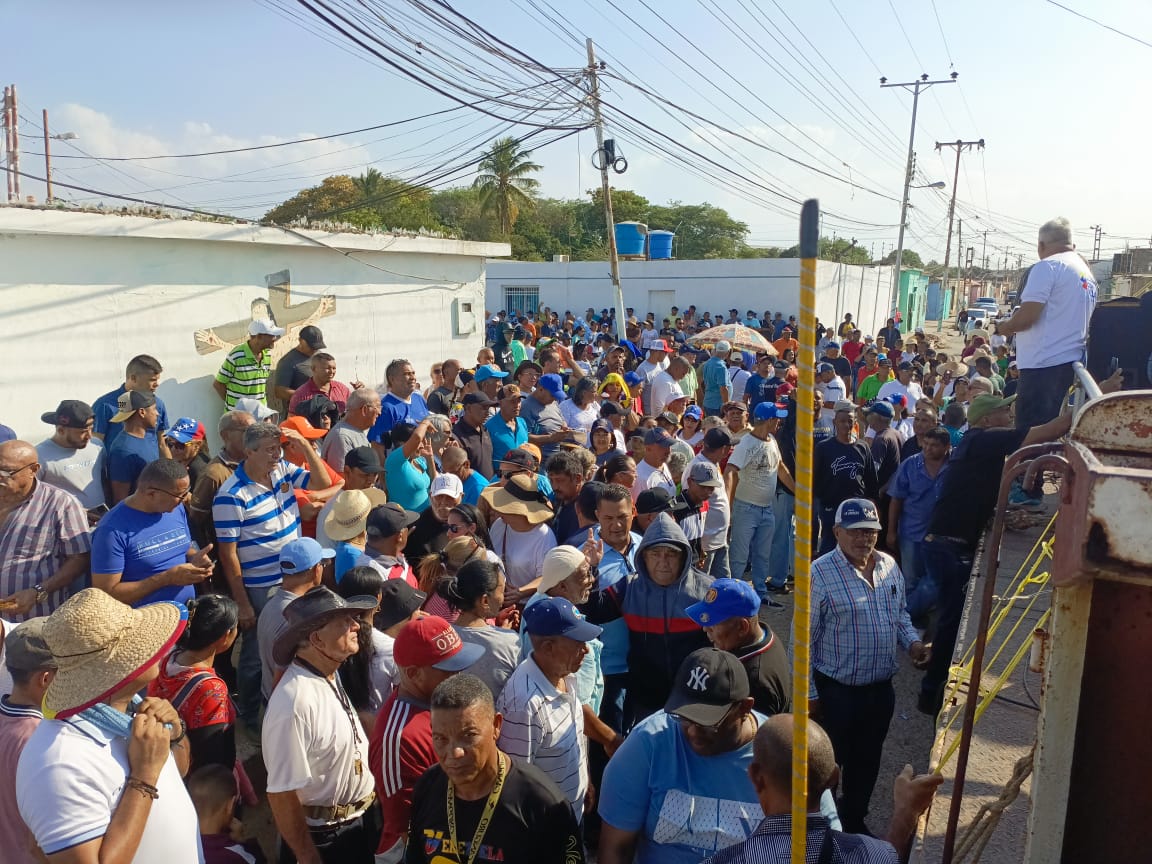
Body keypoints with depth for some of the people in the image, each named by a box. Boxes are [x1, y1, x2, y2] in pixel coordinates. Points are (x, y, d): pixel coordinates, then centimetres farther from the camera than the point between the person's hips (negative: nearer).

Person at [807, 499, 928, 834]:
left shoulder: (889, 566, 2)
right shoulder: (820, 573, -18)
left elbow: (900, 614, 17)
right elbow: (803, 637, -15)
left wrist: (912, 642, -3)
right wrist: (808, 692, -13)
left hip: (881, 688, 6)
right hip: (835, 690, -6)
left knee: (867, 760, 21)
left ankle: (854, 821, 42)